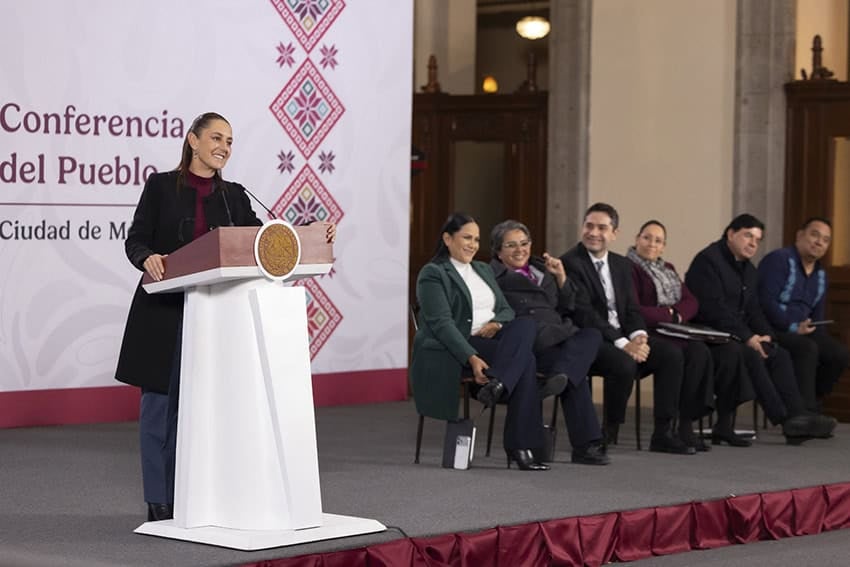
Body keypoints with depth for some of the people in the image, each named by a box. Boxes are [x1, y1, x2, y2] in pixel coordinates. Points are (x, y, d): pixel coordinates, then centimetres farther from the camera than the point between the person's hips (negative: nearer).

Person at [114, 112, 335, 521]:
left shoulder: (232, 195, 11)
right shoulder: (162, 186, -1)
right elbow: (136, 240, -4)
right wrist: (148, 258, -27)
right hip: (164, 311, -3)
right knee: (161, 402, -1)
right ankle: (159, 502, 5)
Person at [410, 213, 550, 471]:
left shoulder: (484, 270, 24)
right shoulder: (433, 274, -1)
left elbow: (506, 309, 19)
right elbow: (441, 323, -14)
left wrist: (497, 323, -9)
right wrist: (471, 358, -28)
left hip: (491, 339, 7)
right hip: (454, 350, -7)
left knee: (524, 326, -28)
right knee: (525, 360, -30)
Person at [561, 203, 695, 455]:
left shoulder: (622, 265, 16)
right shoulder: (570, 262, -9)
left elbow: (631, 310, 13)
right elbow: (584, 314, -17)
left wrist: (638, 336, -11)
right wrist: (622, 344, -24)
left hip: (622, 338, 7)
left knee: (672, 354, -12)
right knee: (624, 363, -35)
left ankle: (663, 434, -10)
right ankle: (609, 433, -16)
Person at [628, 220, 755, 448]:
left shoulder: (668, 269, 24)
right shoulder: (630, 269, -3)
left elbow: (692, 303, 13)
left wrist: (675, 313, -8)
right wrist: (670, 314, -8)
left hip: (678, 331, 8)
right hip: (650, 335, -8)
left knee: (729, 350, -14)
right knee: (698, 352, -33)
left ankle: (724, 425, -12)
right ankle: (685, 427, -29)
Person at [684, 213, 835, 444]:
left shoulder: (749, 270, 19)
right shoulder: (708, 260, -11)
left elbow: (753, 310, 18)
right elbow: (714, 308, -20)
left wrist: (765, 336, -4)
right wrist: (747, 337, -23)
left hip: (738, 335, 9)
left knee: (780, 354, -11)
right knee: (751, 356, -30)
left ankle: (798, 415, -23)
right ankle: (785, 420, -32)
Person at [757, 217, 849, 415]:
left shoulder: (820, 275, 17)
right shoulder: (779, 260, -9)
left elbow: (817, 317, 21)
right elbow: (767, 302, -20)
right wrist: (794, 328, -21)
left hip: (801, 332, 8)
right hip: (769, 330, -8)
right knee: (807, 348, -32)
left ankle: (809, 405, -1)